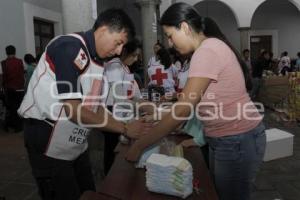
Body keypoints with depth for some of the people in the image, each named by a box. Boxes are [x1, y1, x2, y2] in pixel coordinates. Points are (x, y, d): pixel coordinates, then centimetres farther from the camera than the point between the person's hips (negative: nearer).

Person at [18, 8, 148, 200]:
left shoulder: (98, 60, 6)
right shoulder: (70, 47, -21)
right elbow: (73, 111, -26)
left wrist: (128, 126, -2)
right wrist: (125, 128, -21)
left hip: (76, 144, 8)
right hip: (49, 142, -8)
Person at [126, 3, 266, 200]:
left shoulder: (207, 51, -21)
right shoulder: (211, 47, 10)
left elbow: (182, 110, -25)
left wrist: (139, 145, -18)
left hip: (237, 140, -9)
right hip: (226, 138, 9)